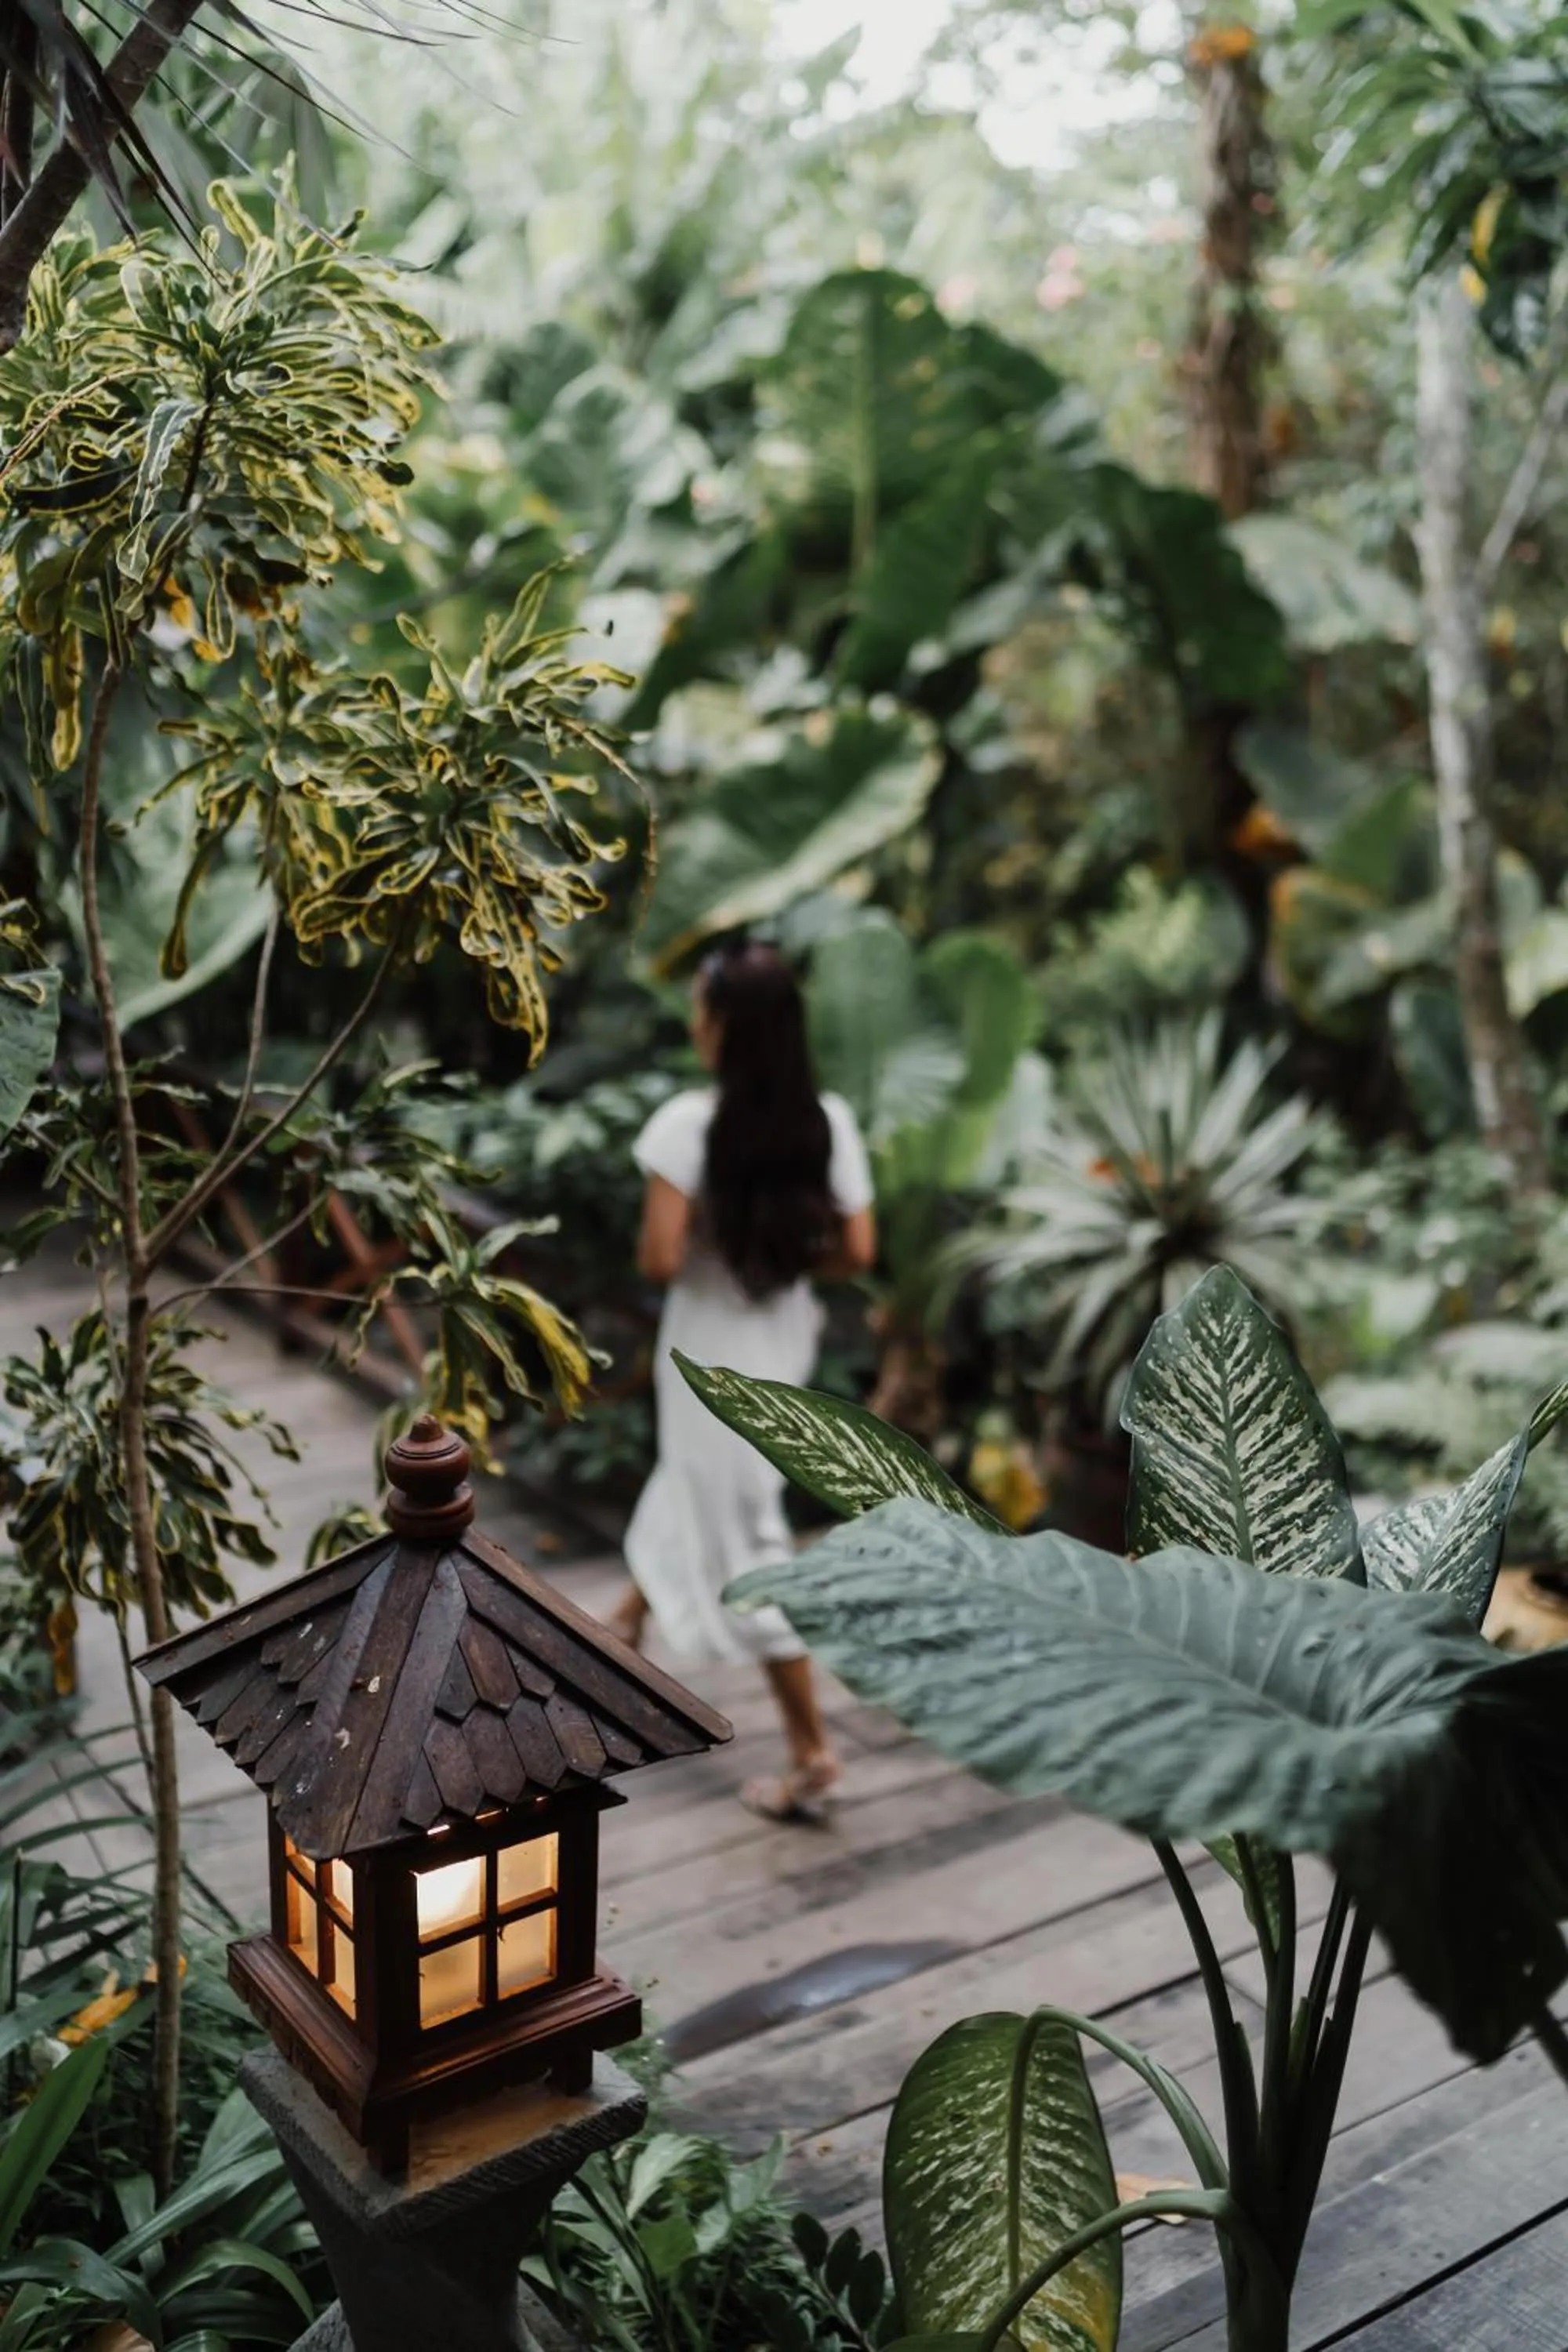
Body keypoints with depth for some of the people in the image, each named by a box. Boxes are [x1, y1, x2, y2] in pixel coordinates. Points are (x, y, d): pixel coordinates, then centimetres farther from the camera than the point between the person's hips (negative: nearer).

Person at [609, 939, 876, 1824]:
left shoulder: (692, 1121, -21)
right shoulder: (829, 1120, -6)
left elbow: (661, 1258, -23)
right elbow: (857, 1252, -4)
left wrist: (654, 1245, -1)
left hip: (714, 1353, -6)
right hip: (784, 1345, 6)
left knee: (747, 1535, 3)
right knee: (696, 1482, 29)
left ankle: (814, 1752, 8)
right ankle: (630, 1623, 54)